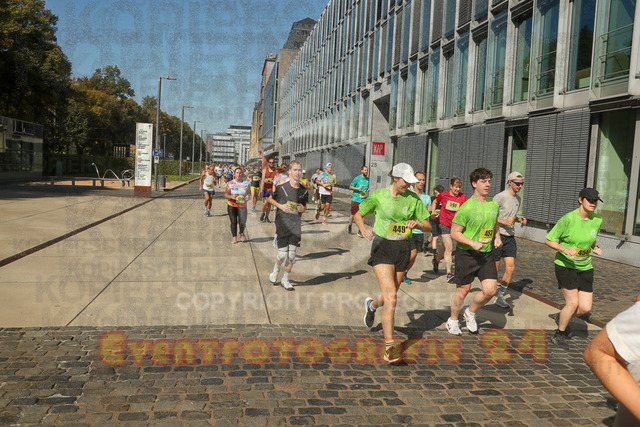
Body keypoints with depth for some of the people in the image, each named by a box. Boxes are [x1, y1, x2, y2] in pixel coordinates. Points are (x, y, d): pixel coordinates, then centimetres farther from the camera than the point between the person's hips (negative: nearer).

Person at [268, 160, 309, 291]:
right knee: (282, 253, -4)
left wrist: (303, 208, -4)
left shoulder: (304, 191, 4)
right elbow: (270, 199, 8)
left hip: (296, 224, 3)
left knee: (292, 254, 3)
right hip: (282, 223, -3)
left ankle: (285, 279, 20)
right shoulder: (281, 187, -7)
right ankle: (275, 271, 28)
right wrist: (280, 206, -9)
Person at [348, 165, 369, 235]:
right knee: (353, 214, 6)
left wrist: (368, 189, 4)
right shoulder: (357, 178, -7)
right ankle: (350, 226, 31)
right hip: (356, 200, -4)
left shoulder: (367, 179, 10)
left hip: (364, 200, 4)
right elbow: (350, 186, -5)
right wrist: (357, 188, -20)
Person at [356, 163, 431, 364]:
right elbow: (358, 214, 5)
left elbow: (428, 227, 5)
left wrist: (417, 223, -18)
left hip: (403, 249, 4)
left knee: (390, 296, 15)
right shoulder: (378, 196, -7)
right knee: (391, 297, -16)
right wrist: (363, 230, -16)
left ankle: (372, 305, 53)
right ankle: (389, 347, -10)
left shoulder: (413, 199, 0)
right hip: (382, 247, -4)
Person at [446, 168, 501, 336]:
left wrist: (497, 238, 4)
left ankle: (470, 312, 24)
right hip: (466, 254, -5)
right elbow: (454, 233, -12)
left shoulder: (494, 205, 6)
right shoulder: (466, 207, -14)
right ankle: (453, 320, 30)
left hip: (486, 254, 5)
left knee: (490, 290, -5)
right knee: (463, 290, 5)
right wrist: (473, 243, -23)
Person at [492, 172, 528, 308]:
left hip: (510, 237, 7)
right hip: (497, 235, -7)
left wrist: (519, 219, 6)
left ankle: (500, 297, 10)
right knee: (494, 269, -1)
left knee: (511, 268, -1)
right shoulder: (500, 197, -13)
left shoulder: (518, 199, 13)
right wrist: (503, 221, -23)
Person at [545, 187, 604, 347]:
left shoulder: (597, 220, -1)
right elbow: (548, 240, -11)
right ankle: (559, 334, 14)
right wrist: (565, 250, -27)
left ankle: (562, 318, 32)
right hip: (565, 265, -5)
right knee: (573, 303, -11)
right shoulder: (568, 219, -18)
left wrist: (595, 248, -3)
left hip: (585, 268, 6)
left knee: (585, 307, 0)